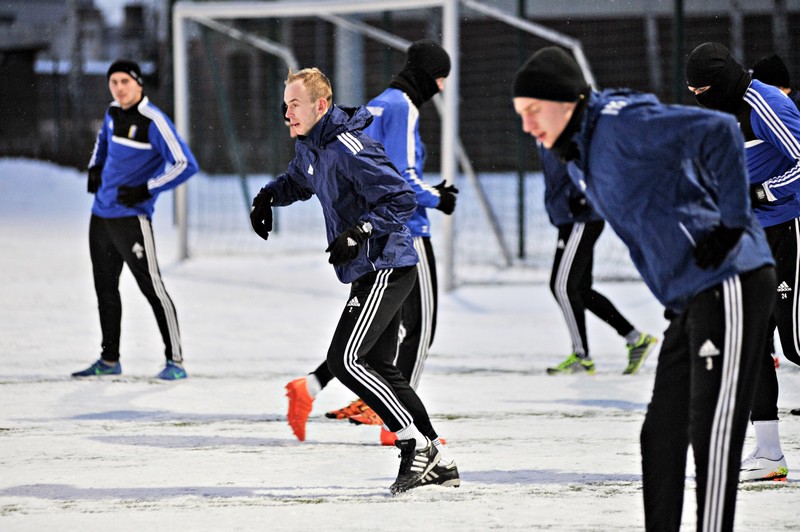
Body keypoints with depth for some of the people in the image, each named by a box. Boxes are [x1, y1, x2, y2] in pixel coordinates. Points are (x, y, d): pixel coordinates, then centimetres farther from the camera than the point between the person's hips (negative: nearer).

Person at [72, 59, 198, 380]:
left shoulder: (153, 122, -14)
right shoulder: (113, 113, 9)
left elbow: (186, 165, -18)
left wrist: (145, 190, -20)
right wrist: (95, 169, 18)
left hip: (132, 217, -8)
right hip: (101, 215, 8)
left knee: (151, 287, -10)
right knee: (105, 287, 14)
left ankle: (175, 361, -7)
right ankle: (109, 360, 24)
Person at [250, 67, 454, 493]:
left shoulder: (349, 149, -20)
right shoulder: (310, 145, 10)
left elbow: (402, 200, -22)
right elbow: (297, 182, 31)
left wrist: (359, 233, -29)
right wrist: (267, 197, 12)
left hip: (386, 268, -10)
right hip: (369, 271, 10)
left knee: (344, 360, -16)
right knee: (377, 368, 12)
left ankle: (415, 443, -10)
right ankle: (436, 459, 17)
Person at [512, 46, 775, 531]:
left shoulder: (621, 125, -14)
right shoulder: (581, 159, 17)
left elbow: (719, 132, -24)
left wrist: (734, 223, -20)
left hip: (729, 287, -10)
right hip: (690, 302, 10)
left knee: (713, 434, -11)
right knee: (662, 436, 9)